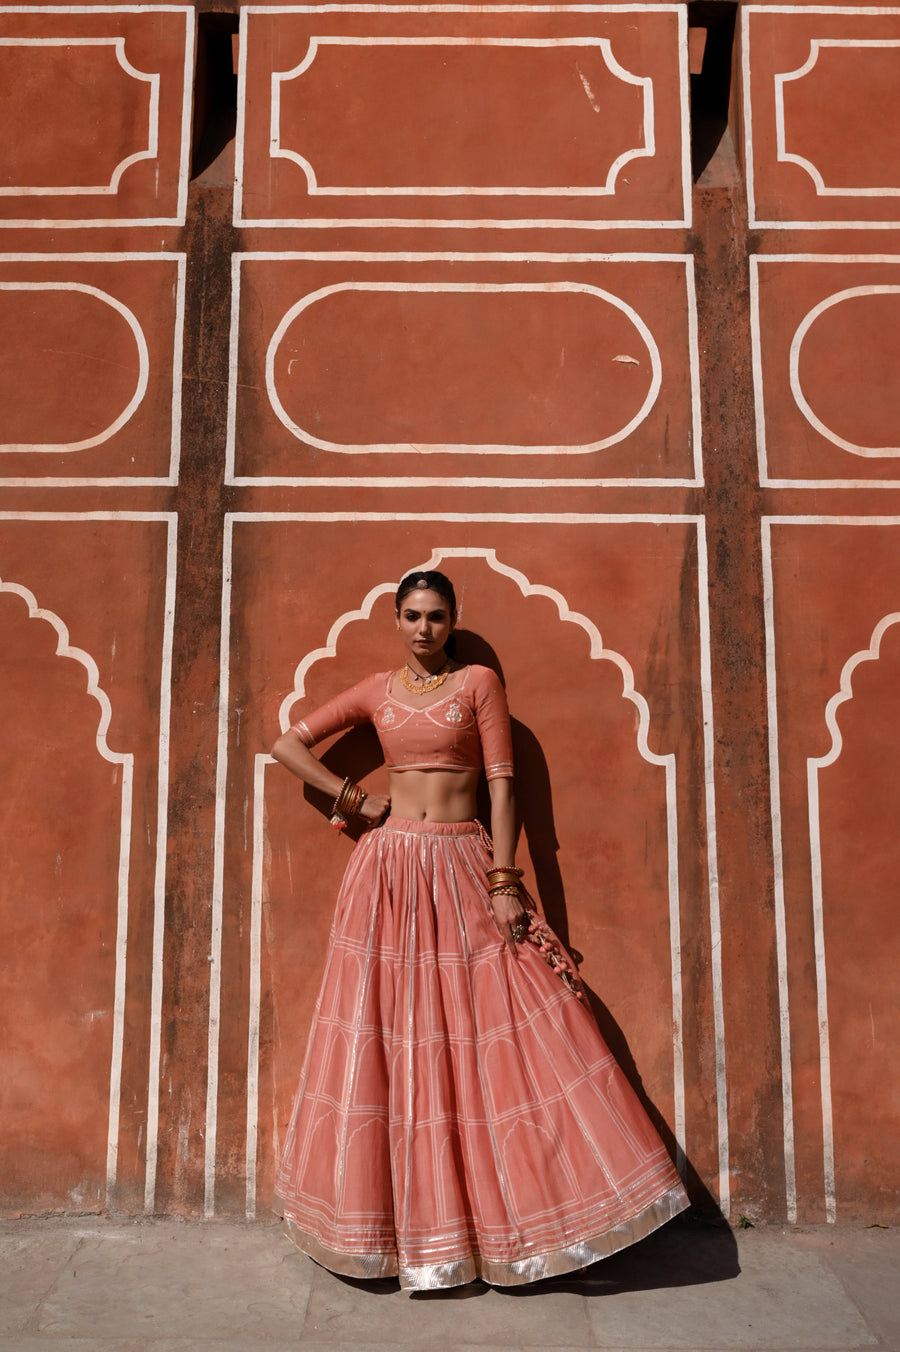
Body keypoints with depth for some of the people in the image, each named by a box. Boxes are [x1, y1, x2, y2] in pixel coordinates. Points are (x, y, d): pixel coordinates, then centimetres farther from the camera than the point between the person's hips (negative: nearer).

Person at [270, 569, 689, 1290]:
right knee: (391, 1042, 4)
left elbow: (502, 783, -2)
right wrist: (354, 798, 2)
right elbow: (289, 744, 13)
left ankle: (513, 1209, 11)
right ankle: (412, 1223, 19)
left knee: (507, 1032, -4)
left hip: (464, 868, -1)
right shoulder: (377, 690, 11)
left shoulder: (480, 682, 4)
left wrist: (505, 881, -10)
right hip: (390, 870, 2)